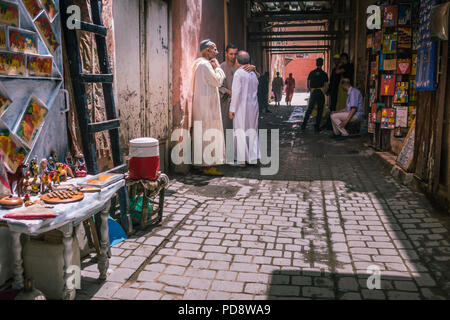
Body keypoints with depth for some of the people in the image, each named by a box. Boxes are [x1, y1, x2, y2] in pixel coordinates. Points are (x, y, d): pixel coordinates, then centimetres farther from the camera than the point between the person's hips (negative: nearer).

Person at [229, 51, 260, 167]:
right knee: (252, 131, 12)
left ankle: (242, 160, -1)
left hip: (241, 106, -6)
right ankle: (253, 158, 10)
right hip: (253, 106, 6)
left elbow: (236, 92, -16)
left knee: (241, 132, -1)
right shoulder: (253, 74, 12)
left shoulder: (238, 73, -10)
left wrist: (232, 109, -12)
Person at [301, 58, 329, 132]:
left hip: (313, 93, 2)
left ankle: (304, 125, -1)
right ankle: (317, 127, 3)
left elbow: (308, 85, 6)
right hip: (321, 93, -2)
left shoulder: (311, 73, 5)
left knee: (309, 109, 10)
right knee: (320, 110, 5)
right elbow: (326, 86, -3)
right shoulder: (324, 74, -2)